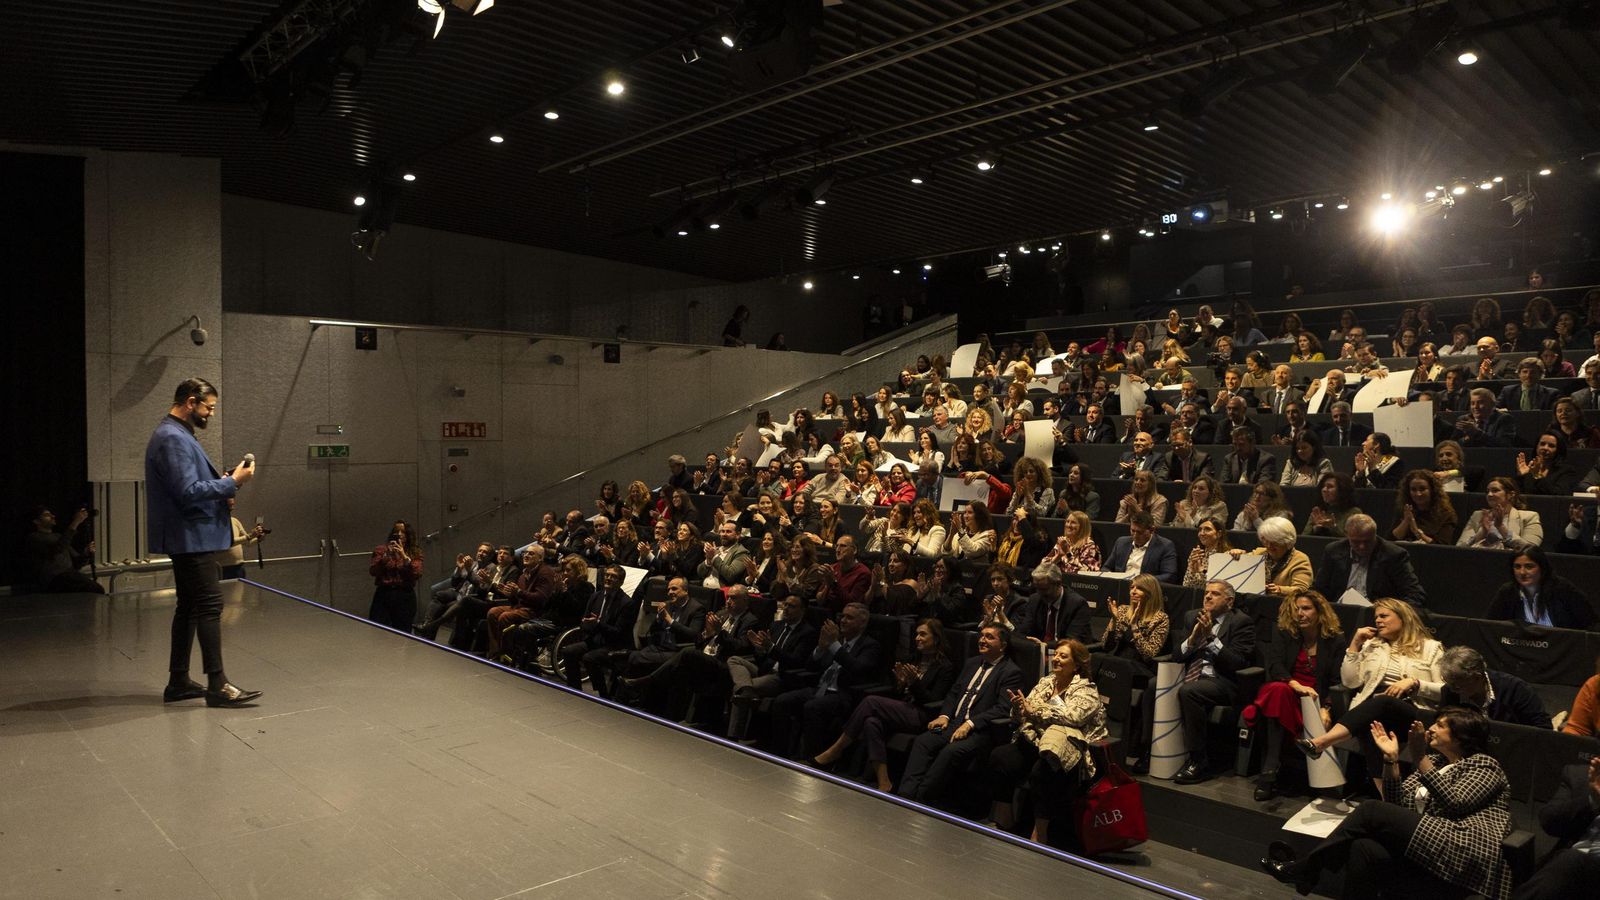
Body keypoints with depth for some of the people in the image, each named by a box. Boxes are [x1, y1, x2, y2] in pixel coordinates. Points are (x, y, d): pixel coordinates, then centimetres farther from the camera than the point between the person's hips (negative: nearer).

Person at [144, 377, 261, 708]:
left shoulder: (178, 435, 17)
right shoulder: (172, 438, -16)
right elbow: (189, 492, -24)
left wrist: (227, 480, 8)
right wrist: (233, 481, -17)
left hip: (188, 537, 11)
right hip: (191, 537, -11)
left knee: (189, 606, 14)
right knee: (210, 605, -10)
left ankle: (178, 681, 20)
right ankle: (217, 684, -7)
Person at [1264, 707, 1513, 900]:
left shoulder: (1483, 764, 7)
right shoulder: (1435, 761, 25)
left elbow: (1455, 804, -13)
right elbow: (1397, 804, 15)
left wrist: (1421, 758, -16)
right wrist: (1391, 759, 4)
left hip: (1464, 850, -6)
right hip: (1430, 851, 6)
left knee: (1372, 810, -20)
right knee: (1364, 848, -26)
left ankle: (1306, 868, -13)